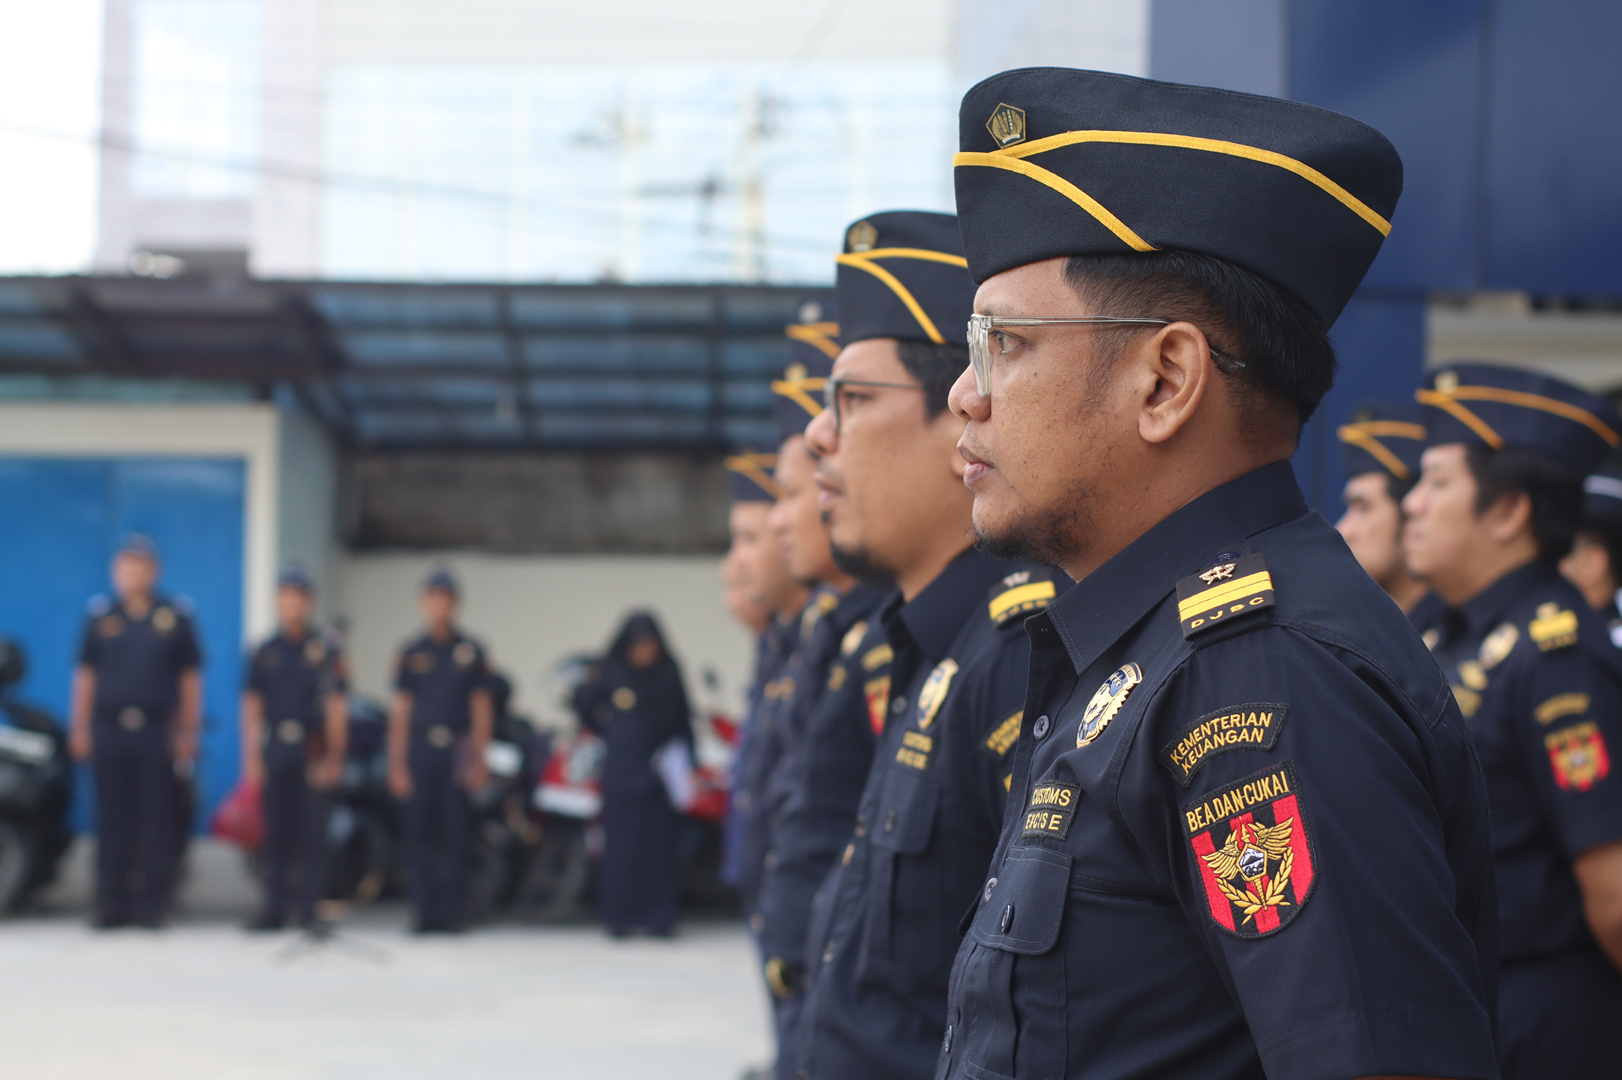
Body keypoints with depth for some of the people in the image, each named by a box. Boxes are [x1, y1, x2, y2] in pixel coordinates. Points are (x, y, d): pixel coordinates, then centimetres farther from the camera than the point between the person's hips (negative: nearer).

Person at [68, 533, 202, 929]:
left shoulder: (176, 616, 6)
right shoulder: (100, 616, 9)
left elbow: (191, 678, 7)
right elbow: (85, 674, 12)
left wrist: (188, 732, 2)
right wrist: (79, 728, 6)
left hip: (158, 733, -1)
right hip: (109, 730, 1)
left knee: (156, 820, -1)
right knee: (112, 821, 3)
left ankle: (153, 904, 5)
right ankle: (113, 903, 8)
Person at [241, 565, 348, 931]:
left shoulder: (324, 650, 4)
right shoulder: (264, 652, 11)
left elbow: (336, 706, 1)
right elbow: (252, 705, 9)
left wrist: (333, 756, -6)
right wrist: (251, 756, 1)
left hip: (313, 750, -2)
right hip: (275, 749, 2)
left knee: (311, 832, -3)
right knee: (276, 831, 3)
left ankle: (308, 907, 2)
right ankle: (275, 907, 8)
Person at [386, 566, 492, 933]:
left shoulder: (471, 652, 6)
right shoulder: (411, 653, 9)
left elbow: (482, 710, 6)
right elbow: (400, 711, 8)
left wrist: (478, 760, -2)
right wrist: (397, 764, 2)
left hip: (457, 751, -1)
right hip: (420, 750, 1)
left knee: (456, 834, -3)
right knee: (420, 833, 0)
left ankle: (451, 911, 2)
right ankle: (424, 911, 5)